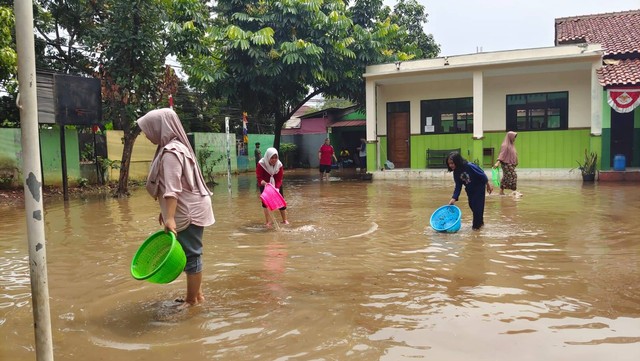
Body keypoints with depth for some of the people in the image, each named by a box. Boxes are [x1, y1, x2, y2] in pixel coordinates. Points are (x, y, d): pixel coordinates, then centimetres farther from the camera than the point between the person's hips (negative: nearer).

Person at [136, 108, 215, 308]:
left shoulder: (171, 152, -18)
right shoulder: (173, 148, 13)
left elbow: (173, 188, -26)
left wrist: (170, 218, -30)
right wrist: (165, 212, 23)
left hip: (188, 211, -10)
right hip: (189, 209, 10)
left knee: (190, 255, 0)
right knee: (191, 254, 16)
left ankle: (192, 300, 11)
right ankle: (197, 294, 27)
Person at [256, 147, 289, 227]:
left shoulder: (279, 165, -19)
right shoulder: (261, 164, -25)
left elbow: (279, 179, -18)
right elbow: (259, 177, -23)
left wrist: (276, 188, -33)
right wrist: (263, 183, -43)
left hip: (276, 185, 2)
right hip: (264, 185, -2)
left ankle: (285, 220, 18)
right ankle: (268, 222, -7)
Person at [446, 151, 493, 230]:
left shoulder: (469, 166, -33)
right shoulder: (456, 173, -14)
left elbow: (482, 174, -21)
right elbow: (458, 186, -10)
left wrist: (488, 184, -13)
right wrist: (454, 198, -18)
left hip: (479, 188, -6)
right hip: (470, 190, 6)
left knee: (477, 206, -6)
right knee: (472, 205, 13)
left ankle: (477, 225, 7)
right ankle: (480, 221, 33)